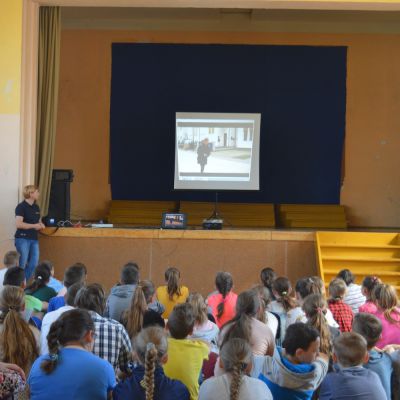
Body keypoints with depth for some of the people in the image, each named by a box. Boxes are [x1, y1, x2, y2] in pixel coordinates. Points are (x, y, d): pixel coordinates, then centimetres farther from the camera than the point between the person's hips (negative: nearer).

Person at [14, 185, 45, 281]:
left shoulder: (36, 207, 14)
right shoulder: (21, 207, -10)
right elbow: (18, 224, -20)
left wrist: (41, 225, 5)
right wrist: (34, 226, -15)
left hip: (34, 239, 8)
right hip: (23, 238, -7)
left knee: (34, 264, 6)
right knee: (22, 264, -5)